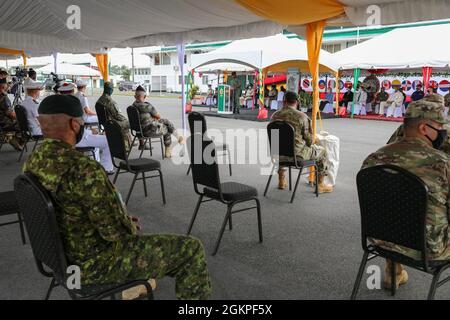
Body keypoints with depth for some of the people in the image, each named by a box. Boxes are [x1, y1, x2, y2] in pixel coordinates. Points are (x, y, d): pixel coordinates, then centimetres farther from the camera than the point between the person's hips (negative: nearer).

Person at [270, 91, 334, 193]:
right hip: (297, 154, -4)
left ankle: (281, 180, 45)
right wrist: (309, 145, 13)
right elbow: (308, 139, -10)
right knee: (322, 152, 19)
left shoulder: (275, 115, -1)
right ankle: (320, 185, 25)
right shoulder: (301, 116, -15)